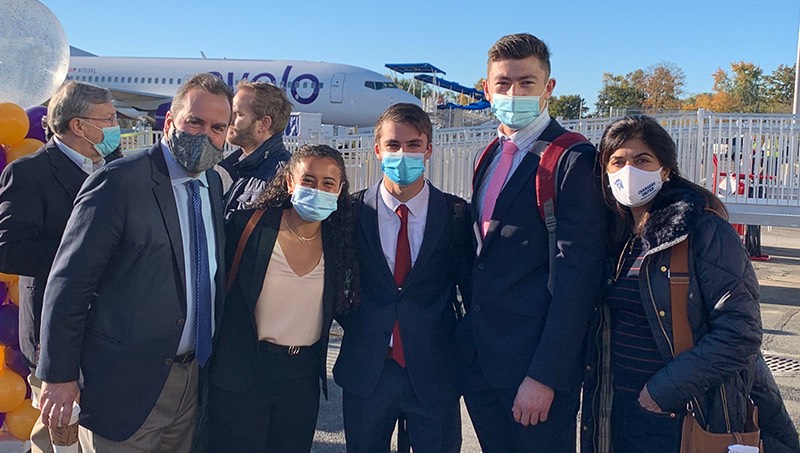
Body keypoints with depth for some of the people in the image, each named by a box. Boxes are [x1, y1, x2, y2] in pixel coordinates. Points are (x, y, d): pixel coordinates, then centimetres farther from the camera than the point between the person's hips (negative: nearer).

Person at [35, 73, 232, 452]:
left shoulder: (214, 183, 7)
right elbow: (68, 283, -14)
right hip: (127, 385, -6)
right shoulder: (118, 183, -15)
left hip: (192, 375, 7)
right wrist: (58, 375, -12)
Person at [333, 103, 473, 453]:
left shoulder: (457, 214, -2)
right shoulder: (352, 211, -1)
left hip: (435, 373, -1)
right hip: (365, 370, 1)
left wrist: (464, 348, -1)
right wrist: (358, 328, 0)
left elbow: (472, 286, 3)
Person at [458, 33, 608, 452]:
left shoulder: (574, 161, -13)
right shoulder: (490, 158, 11)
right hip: (480, 361, 7)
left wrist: (545, 375, -20)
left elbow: (577, 279, -18)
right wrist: (469, 339, 11)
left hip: (535, 361, -7)